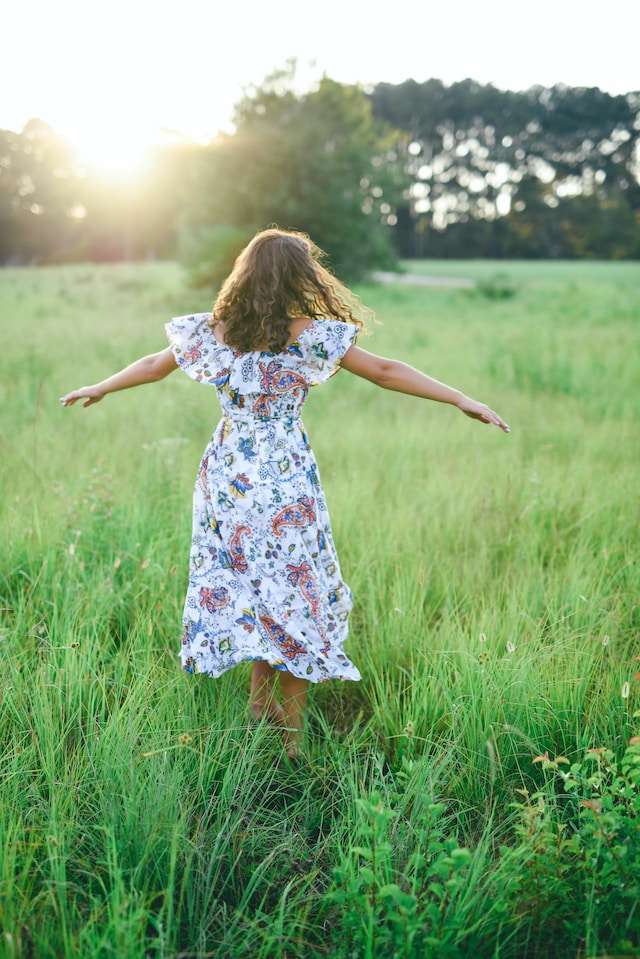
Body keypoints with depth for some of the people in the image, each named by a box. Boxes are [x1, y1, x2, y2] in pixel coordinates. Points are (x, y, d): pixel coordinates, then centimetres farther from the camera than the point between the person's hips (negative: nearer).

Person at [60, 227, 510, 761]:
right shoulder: (310, 335, -11)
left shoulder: (211, 331, 1)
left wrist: (97, 389, 33)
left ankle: (260, 702, 29)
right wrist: (462, 400, -5)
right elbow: (385, 371, -10)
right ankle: (292, 734, 16)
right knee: (297, 593, 8)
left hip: (226, 476, 4)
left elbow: (153, 366, 15)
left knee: (246, 585, 19)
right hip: (285, 481, -4)